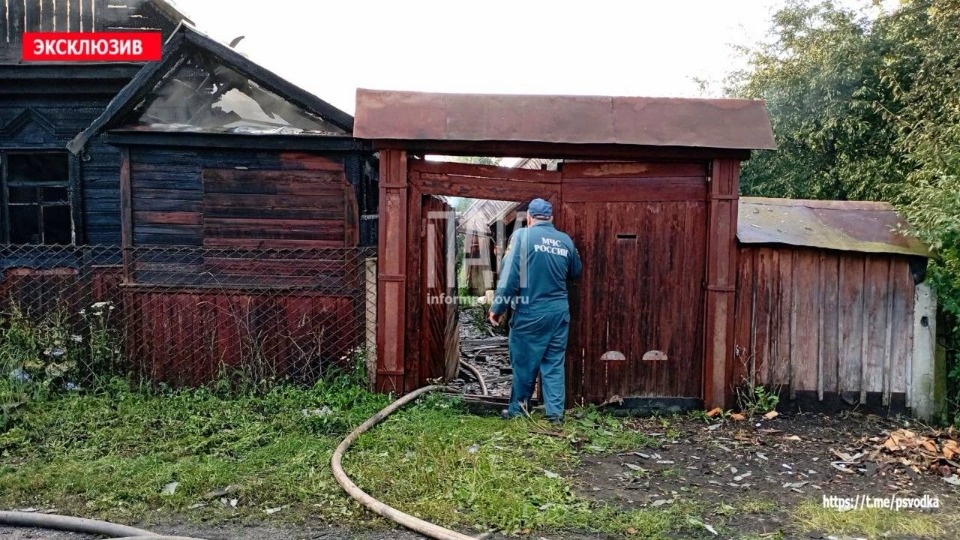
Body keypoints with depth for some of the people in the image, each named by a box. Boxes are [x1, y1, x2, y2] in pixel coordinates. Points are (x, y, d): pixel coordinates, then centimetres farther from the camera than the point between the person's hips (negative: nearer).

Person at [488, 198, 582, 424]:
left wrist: (497, 307, -8)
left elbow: (510, 274, -13)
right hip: (559, 311, 4)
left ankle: (518, 410, 21)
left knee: (524, 363, 8)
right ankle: (555, 412, 11)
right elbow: (576, 273, 18)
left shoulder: (522, 235, -8)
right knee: (554, 363, 11)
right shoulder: (566, 240, 5)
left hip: (530, 312, -4)